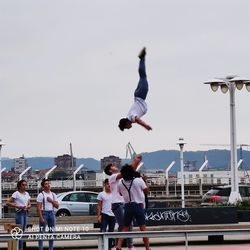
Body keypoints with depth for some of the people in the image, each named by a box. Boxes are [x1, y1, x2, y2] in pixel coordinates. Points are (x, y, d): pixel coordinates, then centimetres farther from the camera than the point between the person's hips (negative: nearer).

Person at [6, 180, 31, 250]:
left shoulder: (27, 194, 12)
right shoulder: (16, 194, -8)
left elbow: (29, 204, 17)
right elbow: (8, 202, -12)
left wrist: (27, 207, -6)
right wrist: (17, 206, -17)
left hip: (25, 213, 7)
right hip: (19, 213, -7)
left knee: (23, 231, 9)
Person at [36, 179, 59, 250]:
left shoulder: (53, 195, 9)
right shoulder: (41, 195, -7)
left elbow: (57, 206, 7)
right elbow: (38, 207, -12)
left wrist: (51, 201, -11)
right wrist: (41, 218, -19)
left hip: (51, 213, 6)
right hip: (44, 213, -5)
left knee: (52, 232, 9)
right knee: (42, 232, -5)